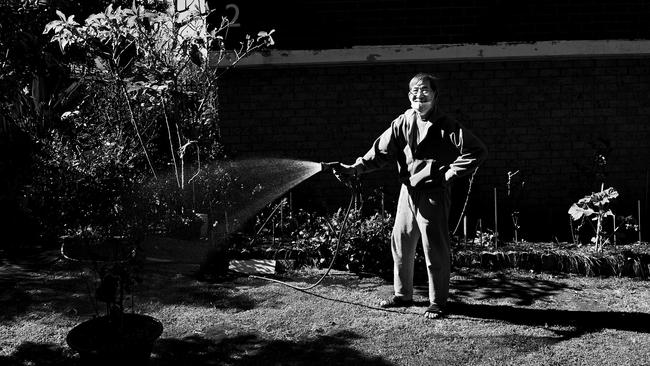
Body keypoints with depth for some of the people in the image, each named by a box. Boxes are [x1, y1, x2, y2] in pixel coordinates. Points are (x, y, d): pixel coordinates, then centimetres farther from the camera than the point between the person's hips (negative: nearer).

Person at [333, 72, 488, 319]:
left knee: (435, 249, 0)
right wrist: (355, 168, -9)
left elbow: (478, 151, -10)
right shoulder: (402, 123, 5)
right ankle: (402, 294, 30)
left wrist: (451, 172, -11)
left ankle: (438, 302, 15)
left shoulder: (447, 126, -9)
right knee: (400, 243, 13)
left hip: (434, 194, -5)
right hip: (408, 192, 6)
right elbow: (381, 151, 3)